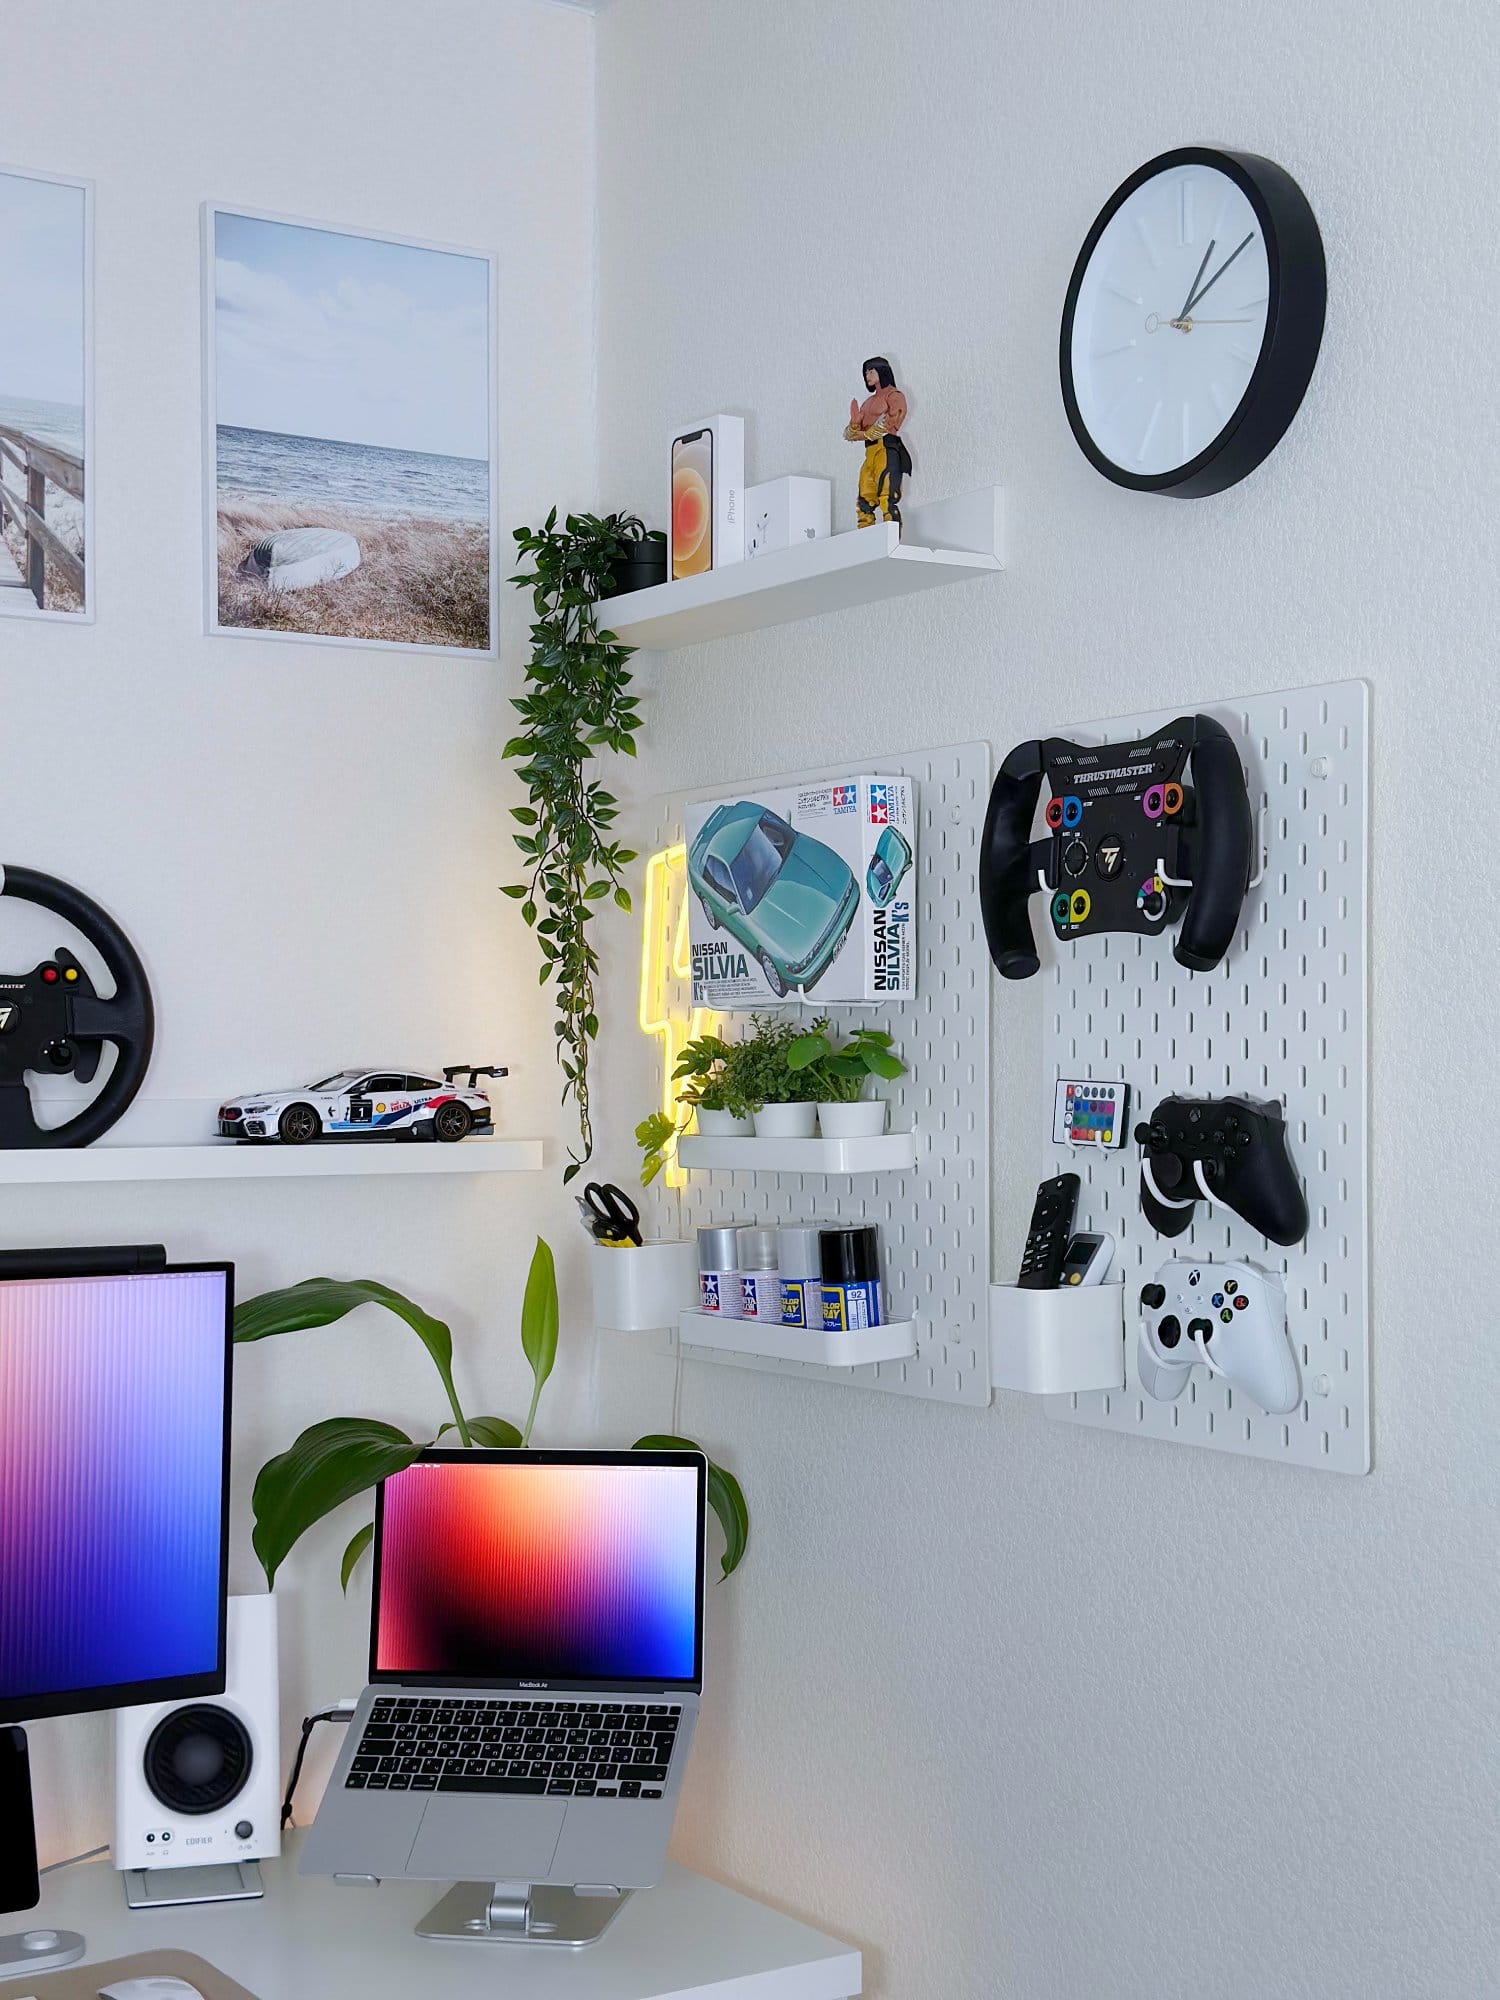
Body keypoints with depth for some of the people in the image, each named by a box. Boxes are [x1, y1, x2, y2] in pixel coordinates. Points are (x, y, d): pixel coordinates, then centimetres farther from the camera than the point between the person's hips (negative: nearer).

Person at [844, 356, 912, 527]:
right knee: (865, 502, -3)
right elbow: (851, 433, 17)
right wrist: (855, 424, -6)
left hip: (887, 449, -7)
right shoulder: (869, 401, 25)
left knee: (887, 499, -18)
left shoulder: (894, 395, 6)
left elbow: (891, 423, -8)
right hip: (870, 452, 7)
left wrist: (865, 434, -3)